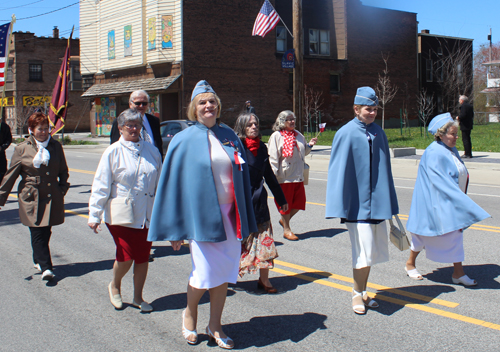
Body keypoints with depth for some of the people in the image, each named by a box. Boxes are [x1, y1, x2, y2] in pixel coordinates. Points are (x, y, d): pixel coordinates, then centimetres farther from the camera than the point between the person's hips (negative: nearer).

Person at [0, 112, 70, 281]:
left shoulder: (56, 146, 8)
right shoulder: (22, 149, 0)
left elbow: (63, 171, 17)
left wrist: (63, 188, 3)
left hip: (52, 197, 3)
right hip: (32, 197, -3)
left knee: (46, 232, 8)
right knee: (38, 233, -9)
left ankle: (38, 260, 30)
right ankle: (45, 267, -9)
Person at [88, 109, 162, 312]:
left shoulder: (151, 151, 8)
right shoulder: (113, 152, -3)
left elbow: (160, 182, 15)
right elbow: (101, 186, -4)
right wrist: (94, 215, -7)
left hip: (147, 215, 4)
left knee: (143, 257, 8)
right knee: (126, 257, -6)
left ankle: (138, 297, 24)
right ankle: (114, 286, 25)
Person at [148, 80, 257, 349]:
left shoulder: (229, 135, 8)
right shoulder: (185, 140, -3)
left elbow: (242, 174, 12)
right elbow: (173, 183, -3)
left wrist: (245, 221, 9)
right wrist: (174, 229, -6)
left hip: (229, 214, 4)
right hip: (202, 215, -4)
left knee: (224, 273, 8)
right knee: (205, 273, -2)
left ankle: (214, 326, 25)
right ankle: (189, 313, 27)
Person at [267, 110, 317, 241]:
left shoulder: (298, 135, 13)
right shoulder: (276, 136, -5)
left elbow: (303, 152, 25)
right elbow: (273, 158, -8)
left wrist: (309, 145, 5)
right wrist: (274, 175, -14)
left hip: (298, 176, 6)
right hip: (284, 176, -6)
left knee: (299, 202, 6)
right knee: (286, 202, 3)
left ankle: (284, 220, 30)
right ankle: (286, 230, 17)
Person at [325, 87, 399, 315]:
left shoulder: (378, 132, 6)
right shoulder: (346, 134, -11)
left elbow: (384, 168, 14)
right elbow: (338, 170, -10)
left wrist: (389, 202, 15)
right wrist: (339, 207, -13)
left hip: (377, 201, 6)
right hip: (357, 203, -6)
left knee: (372, 252, 12)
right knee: (363, 252, -6)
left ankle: (362, 292, 28)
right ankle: (357, 294, 14)